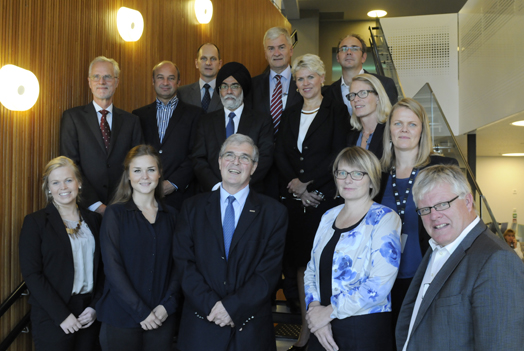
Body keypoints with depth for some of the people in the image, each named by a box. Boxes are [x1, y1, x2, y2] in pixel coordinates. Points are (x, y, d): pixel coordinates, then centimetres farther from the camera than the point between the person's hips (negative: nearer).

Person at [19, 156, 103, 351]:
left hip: (89, 316, 3)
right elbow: (31, 274, -9)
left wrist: (95, 307, -5)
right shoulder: (35, 221, -4)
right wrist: (62, 315, -14)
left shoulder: (94, 219, 7)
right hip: (52, 319, -3)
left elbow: (101, 267, 7)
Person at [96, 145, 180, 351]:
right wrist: (140, 311, -13)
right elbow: (112, 267, -9)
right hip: (121, 318, -2)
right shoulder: (116, 213, -2)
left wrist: (168, 304, -8)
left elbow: (176, 264, 5)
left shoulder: (170, 215, 8)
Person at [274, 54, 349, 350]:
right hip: (294, 198, 5)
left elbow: (337, 154, -7)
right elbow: (280, 153, 8)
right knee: (301, 263, 7)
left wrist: (307, 183, -10)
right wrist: (294, 184, -7)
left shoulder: (337, 111, 1)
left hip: (325, 197, -4)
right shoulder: (290, 114, 16)